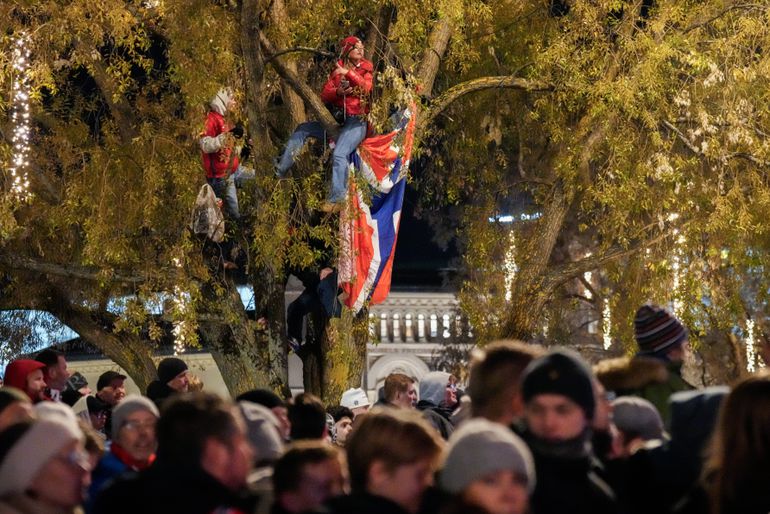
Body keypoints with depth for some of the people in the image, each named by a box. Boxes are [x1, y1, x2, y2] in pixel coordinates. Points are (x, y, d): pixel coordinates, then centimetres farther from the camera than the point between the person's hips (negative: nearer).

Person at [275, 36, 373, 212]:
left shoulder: (366, 69, 3)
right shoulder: (337, 71, 13)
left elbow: (366, 88, -17)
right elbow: (325, 95, 5)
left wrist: (348, 73, -27)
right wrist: (338, 92, -16)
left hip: (356, 122, -6)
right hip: (336, 120, 6)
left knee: (339, 154, -28)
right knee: (302, 130, 5)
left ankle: (337, 199, -30)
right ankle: (279, 170, 9)